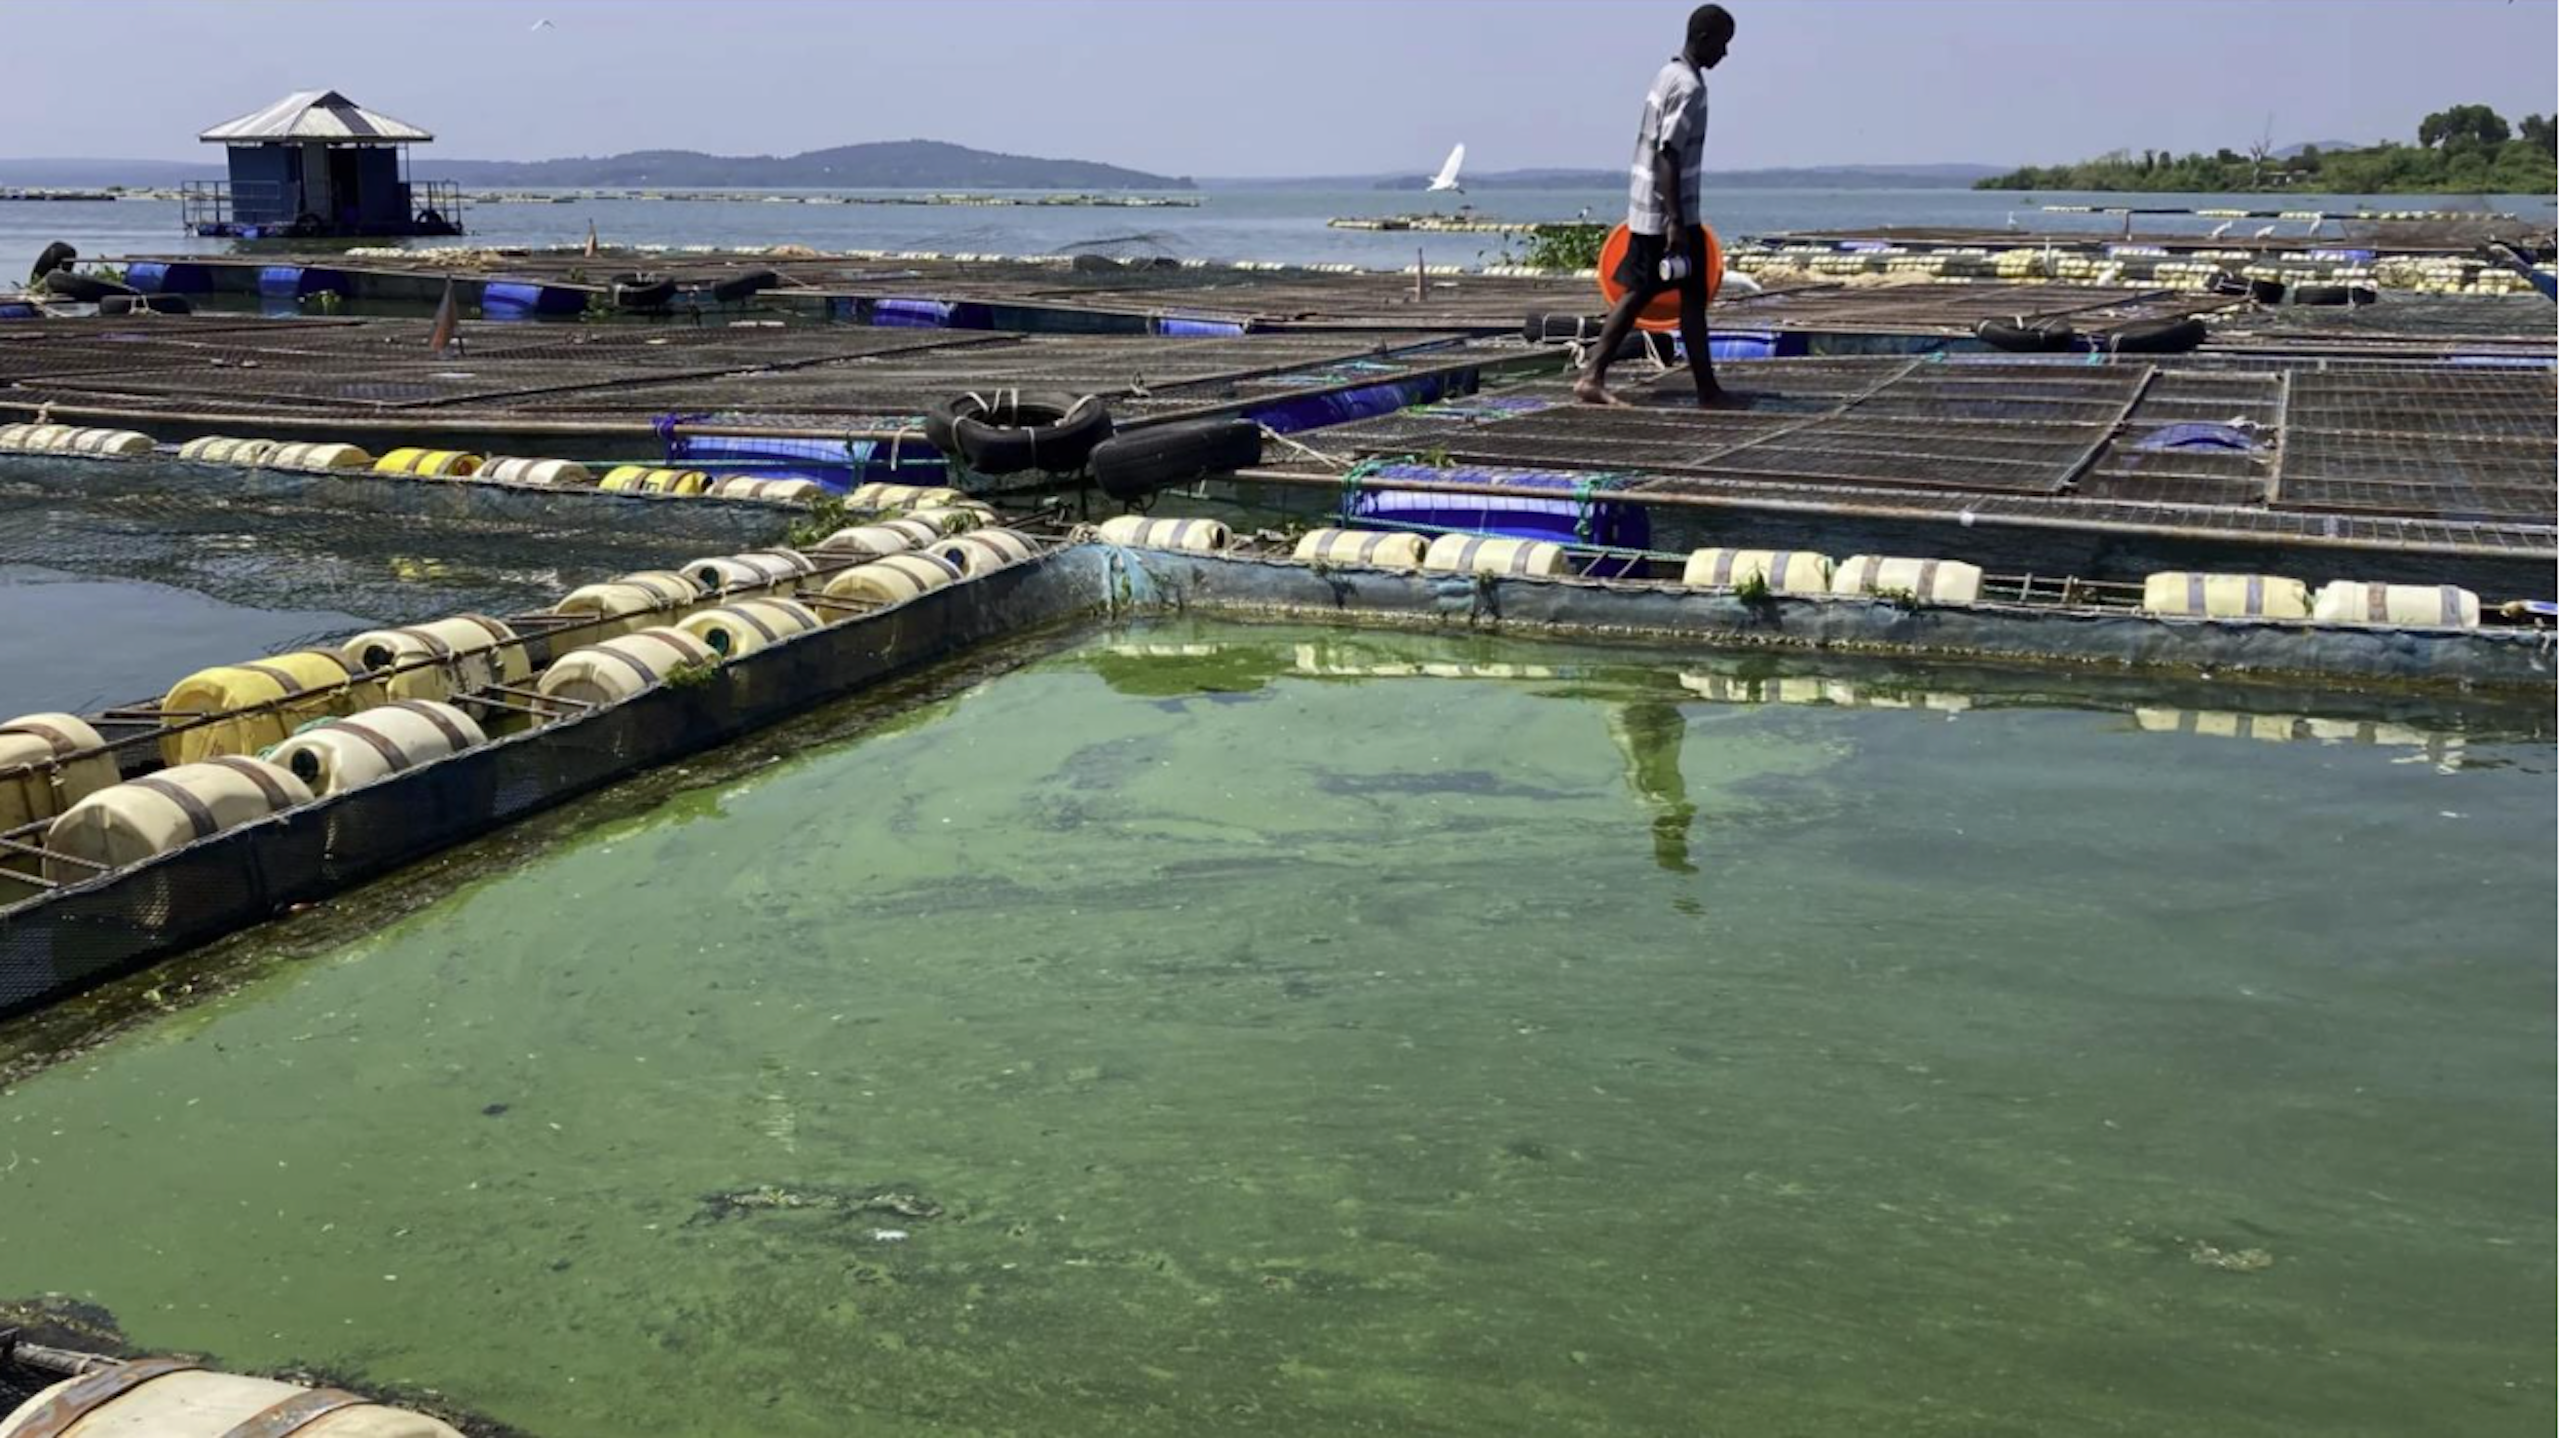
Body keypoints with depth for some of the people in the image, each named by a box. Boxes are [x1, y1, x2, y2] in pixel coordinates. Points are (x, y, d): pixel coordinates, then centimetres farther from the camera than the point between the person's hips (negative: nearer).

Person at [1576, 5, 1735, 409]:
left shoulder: (1670, 75, 14)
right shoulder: (1689, 87, -17)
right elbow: (1669, 156, -23)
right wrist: (1676, 222, -26)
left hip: (1644, 208, 9)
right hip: (1669, 213, -9)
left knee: (1638, 293, 9)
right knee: (1692, 297, -1)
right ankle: (1708, 392, 6)